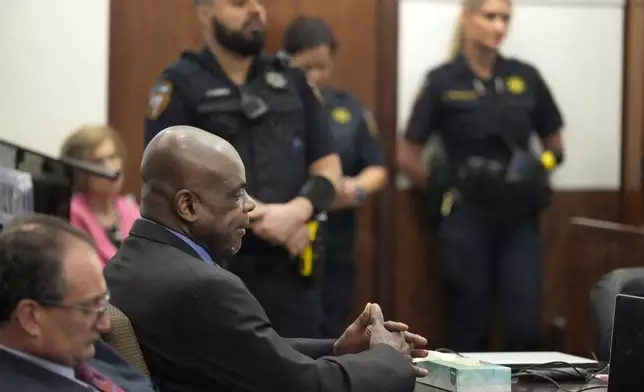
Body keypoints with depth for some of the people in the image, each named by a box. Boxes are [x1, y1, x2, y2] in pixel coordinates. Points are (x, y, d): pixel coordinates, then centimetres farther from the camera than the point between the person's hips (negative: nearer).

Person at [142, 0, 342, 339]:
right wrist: (254, 218, -13)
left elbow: (328, 167, 12)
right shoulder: (180, 86, 1)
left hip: (289, 271, 4)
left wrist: (296, 212, -9)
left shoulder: (292, 82, 16)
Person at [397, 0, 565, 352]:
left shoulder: (526, 78, 7)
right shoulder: (442, 82, -1)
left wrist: (540, 167, -4)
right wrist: (443, 189, -5)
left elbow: (554, 146, 15)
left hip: (519, 219, 2)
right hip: (466, 220, -2)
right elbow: (407, 157, 2)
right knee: (469, 327, 4)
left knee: (525, 325, -4)